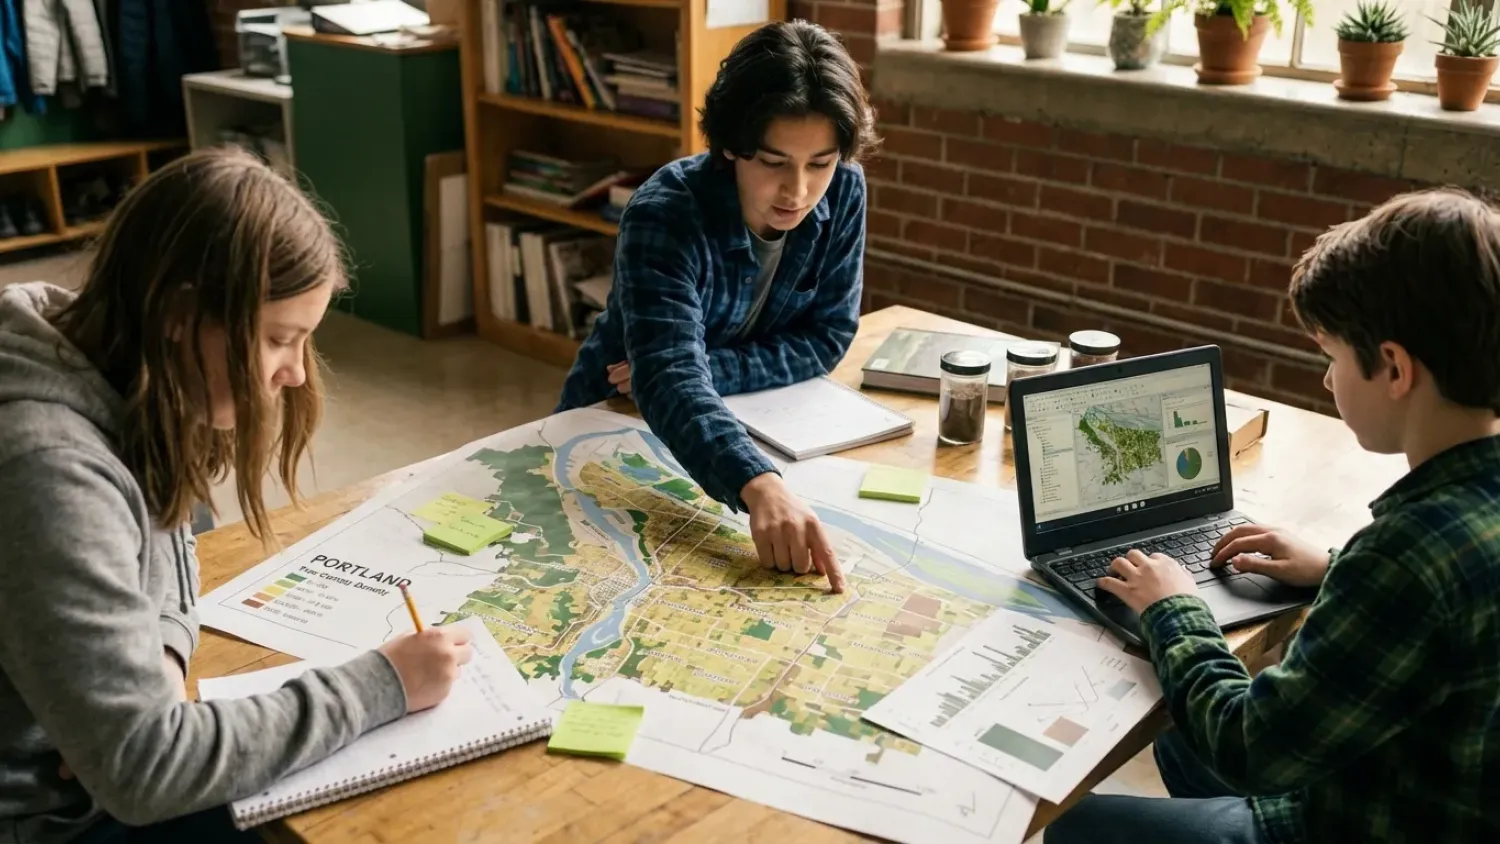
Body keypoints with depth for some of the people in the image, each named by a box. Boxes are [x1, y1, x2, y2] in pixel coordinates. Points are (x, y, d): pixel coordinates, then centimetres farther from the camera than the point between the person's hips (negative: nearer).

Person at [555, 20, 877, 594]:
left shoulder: (843, 192, -14)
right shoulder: (664, 215, -29)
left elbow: (826, 338, -8)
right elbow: (669, 380, -42)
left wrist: (703, 371, -23)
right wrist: (759, 486, -59)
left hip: (745, 425, 3)